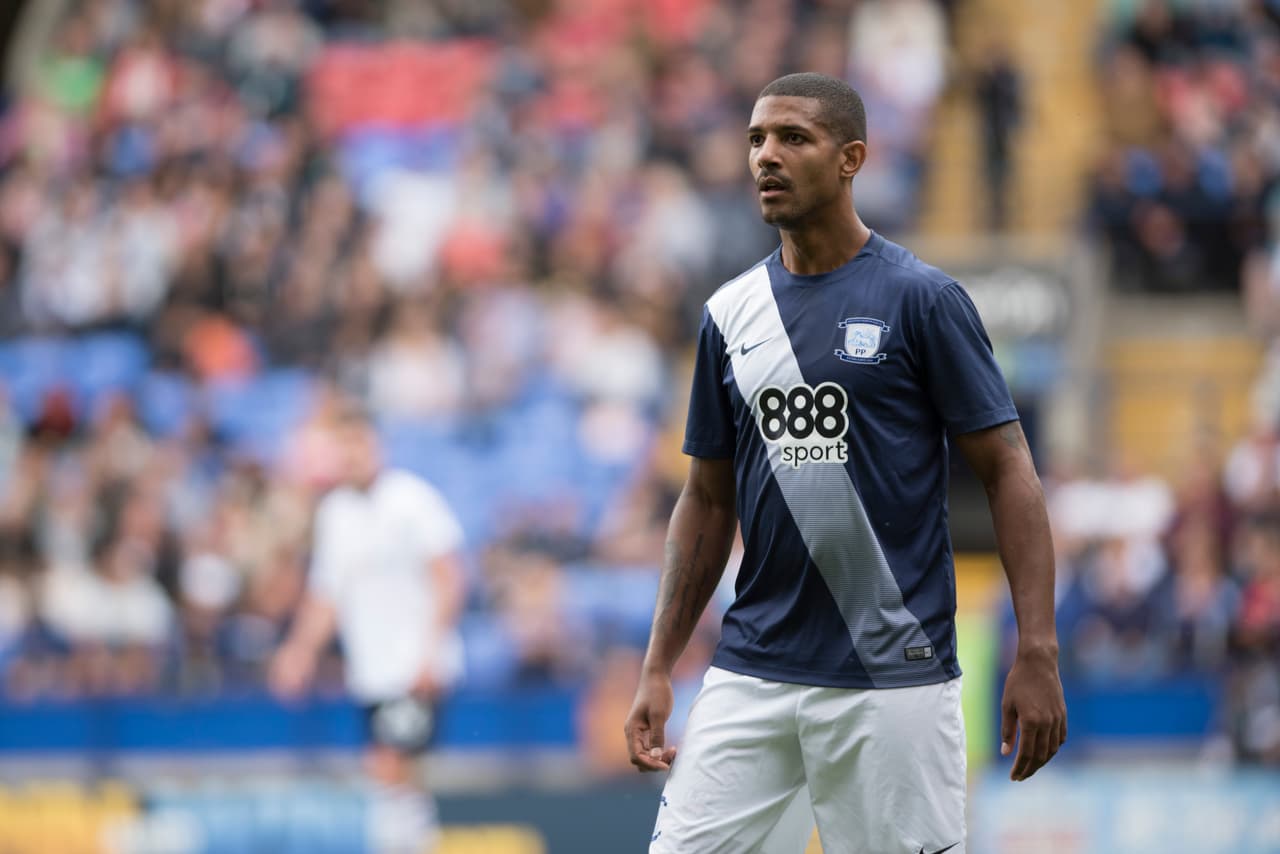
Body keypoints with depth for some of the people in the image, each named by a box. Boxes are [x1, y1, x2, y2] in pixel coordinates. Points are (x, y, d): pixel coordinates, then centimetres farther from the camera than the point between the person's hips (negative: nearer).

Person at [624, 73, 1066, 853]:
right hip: (753, 682, 5)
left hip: (894, 679, -5)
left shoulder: (922, 300, -4)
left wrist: (1038, 655, -13)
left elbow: (1009, 473, -5)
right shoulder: (731, 315, 11)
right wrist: (659, 670, 12)